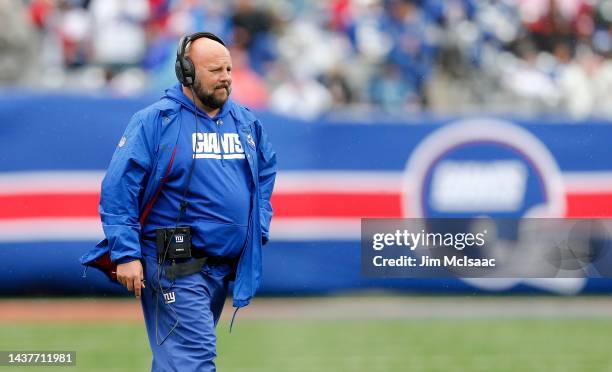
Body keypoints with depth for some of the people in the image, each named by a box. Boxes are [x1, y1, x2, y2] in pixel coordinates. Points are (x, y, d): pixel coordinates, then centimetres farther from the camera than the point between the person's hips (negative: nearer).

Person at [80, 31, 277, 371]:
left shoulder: (246, 122, 10)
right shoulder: (154, 121, -9)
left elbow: (266, 172, 27)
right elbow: (117, 189, -11)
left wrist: (259, 226, 14)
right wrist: (126, 254, -18)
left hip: (225, 266, 7)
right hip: (174, 266, -7)